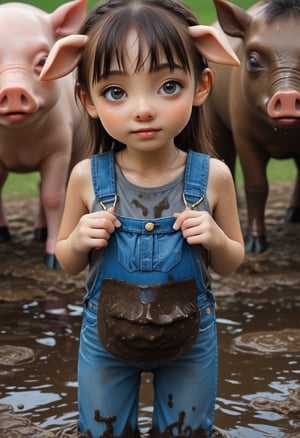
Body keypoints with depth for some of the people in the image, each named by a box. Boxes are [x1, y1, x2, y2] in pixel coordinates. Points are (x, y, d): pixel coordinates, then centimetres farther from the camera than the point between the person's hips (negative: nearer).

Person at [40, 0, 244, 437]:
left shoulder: (212, 176, -17)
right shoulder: (88, 177, -16)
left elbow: (231, 264, -2)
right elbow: (67, 263, 0)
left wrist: (216, 240, -23)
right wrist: (80, 241, -21)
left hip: (190, 341, 0)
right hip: (106, 341, 0)